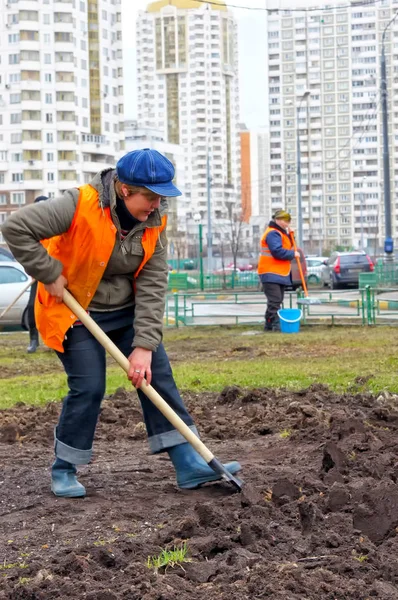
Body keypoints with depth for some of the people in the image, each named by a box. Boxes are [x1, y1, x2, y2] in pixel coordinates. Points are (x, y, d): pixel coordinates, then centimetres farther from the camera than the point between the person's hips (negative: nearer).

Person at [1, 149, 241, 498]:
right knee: (88, 388, -11)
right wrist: (50, 275, -25)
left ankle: (189, 466, 4)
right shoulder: (81, 206, -26)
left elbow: (153, 285, -11)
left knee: (158, 376, -1)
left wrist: (144, 345, -18)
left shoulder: (154, 221, -9)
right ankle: (63, 470, 10)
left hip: (127, 311, 5)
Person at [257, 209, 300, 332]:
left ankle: (269, 326, 17)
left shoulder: (280, 233, 21)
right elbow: (277, 251, -23)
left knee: (277, 301, 12)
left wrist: (290, 235, 7)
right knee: (274, 301, -14)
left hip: (280, 274, 11)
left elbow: (287, 246, 22)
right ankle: (276, 325, -16)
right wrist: (293, 254, -14)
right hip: (271, 274, -11)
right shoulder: (273, 233, -14)